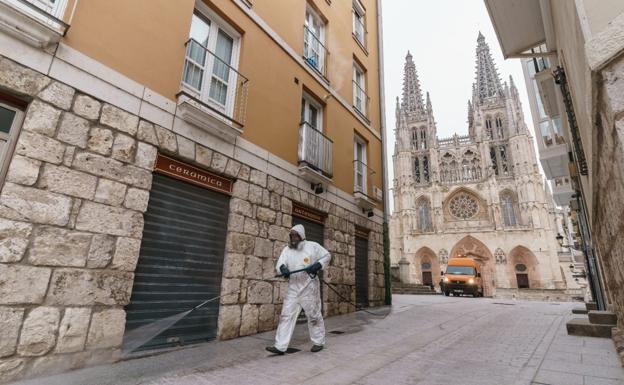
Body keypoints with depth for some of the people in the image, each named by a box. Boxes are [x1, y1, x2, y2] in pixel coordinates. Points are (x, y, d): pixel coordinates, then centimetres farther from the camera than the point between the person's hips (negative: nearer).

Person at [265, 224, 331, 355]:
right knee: (286, 316, 0)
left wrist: (318, 265, -15)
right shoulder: (287, 250, 3)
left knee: (314, 316, 8)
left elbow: (327, 256, 3)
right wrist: (282, 268, -29)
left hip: (309, 288, -3)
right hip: (293, 289, 4)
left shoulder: (312, 246, -6)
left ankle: (319, 342, 26)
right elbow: (279, 265, -5)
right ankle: (280, 346, 6)